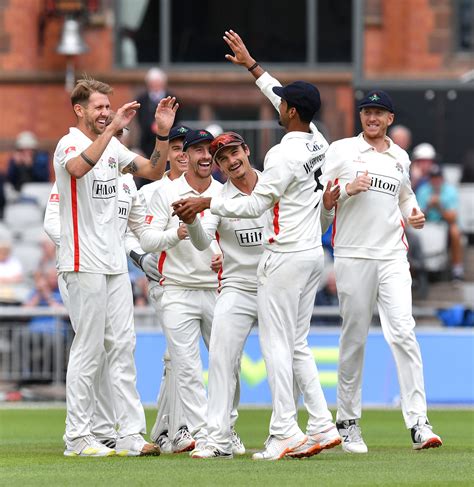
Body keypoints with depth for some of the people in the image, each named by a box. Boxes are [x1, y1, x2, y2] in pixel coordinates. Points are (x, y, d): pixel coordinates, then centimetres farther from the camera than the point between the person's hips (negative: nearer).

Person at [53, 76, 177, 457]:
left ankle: (131, 433, 5)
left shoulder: (113, 147, 14)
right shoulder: (70, 144, -9)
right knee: (88, 350, -6)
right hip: (84, 263, -8)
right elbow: (79, 167, -33)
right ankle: (77, 437, 0)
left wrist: (163, 133, 1)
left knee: (123, 346, 5)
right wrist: (112, 128, -37)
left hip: (114, 262, 8)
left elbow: (154, 171, 15)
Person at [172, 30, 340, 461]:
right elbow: (283, 98, 23)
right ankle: (322, 426, 6)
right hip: (314, 253, 9)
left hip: (285, 257, -9)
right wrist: (251, 65, 29)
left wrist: (207, 203, -7)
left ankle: (285, 433, -8)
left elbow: (254, 206, -15)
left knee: (276, 344, -5)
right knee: (297, 345, 13)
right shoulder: (317, 142, 7)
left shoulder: (283, 155, -19)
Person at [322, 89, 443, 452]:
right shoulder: (341, 150, 6)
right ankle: (348, 422, 12)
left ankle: (418, 422, -15)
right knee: (354, 339, 1)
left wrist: (414, 216, 8)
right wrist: (348, 189, -15)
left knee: (404, 333, -10)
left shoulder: (400, 158, 16)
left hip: (393, 258, 2)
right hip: (353, 256, -2)